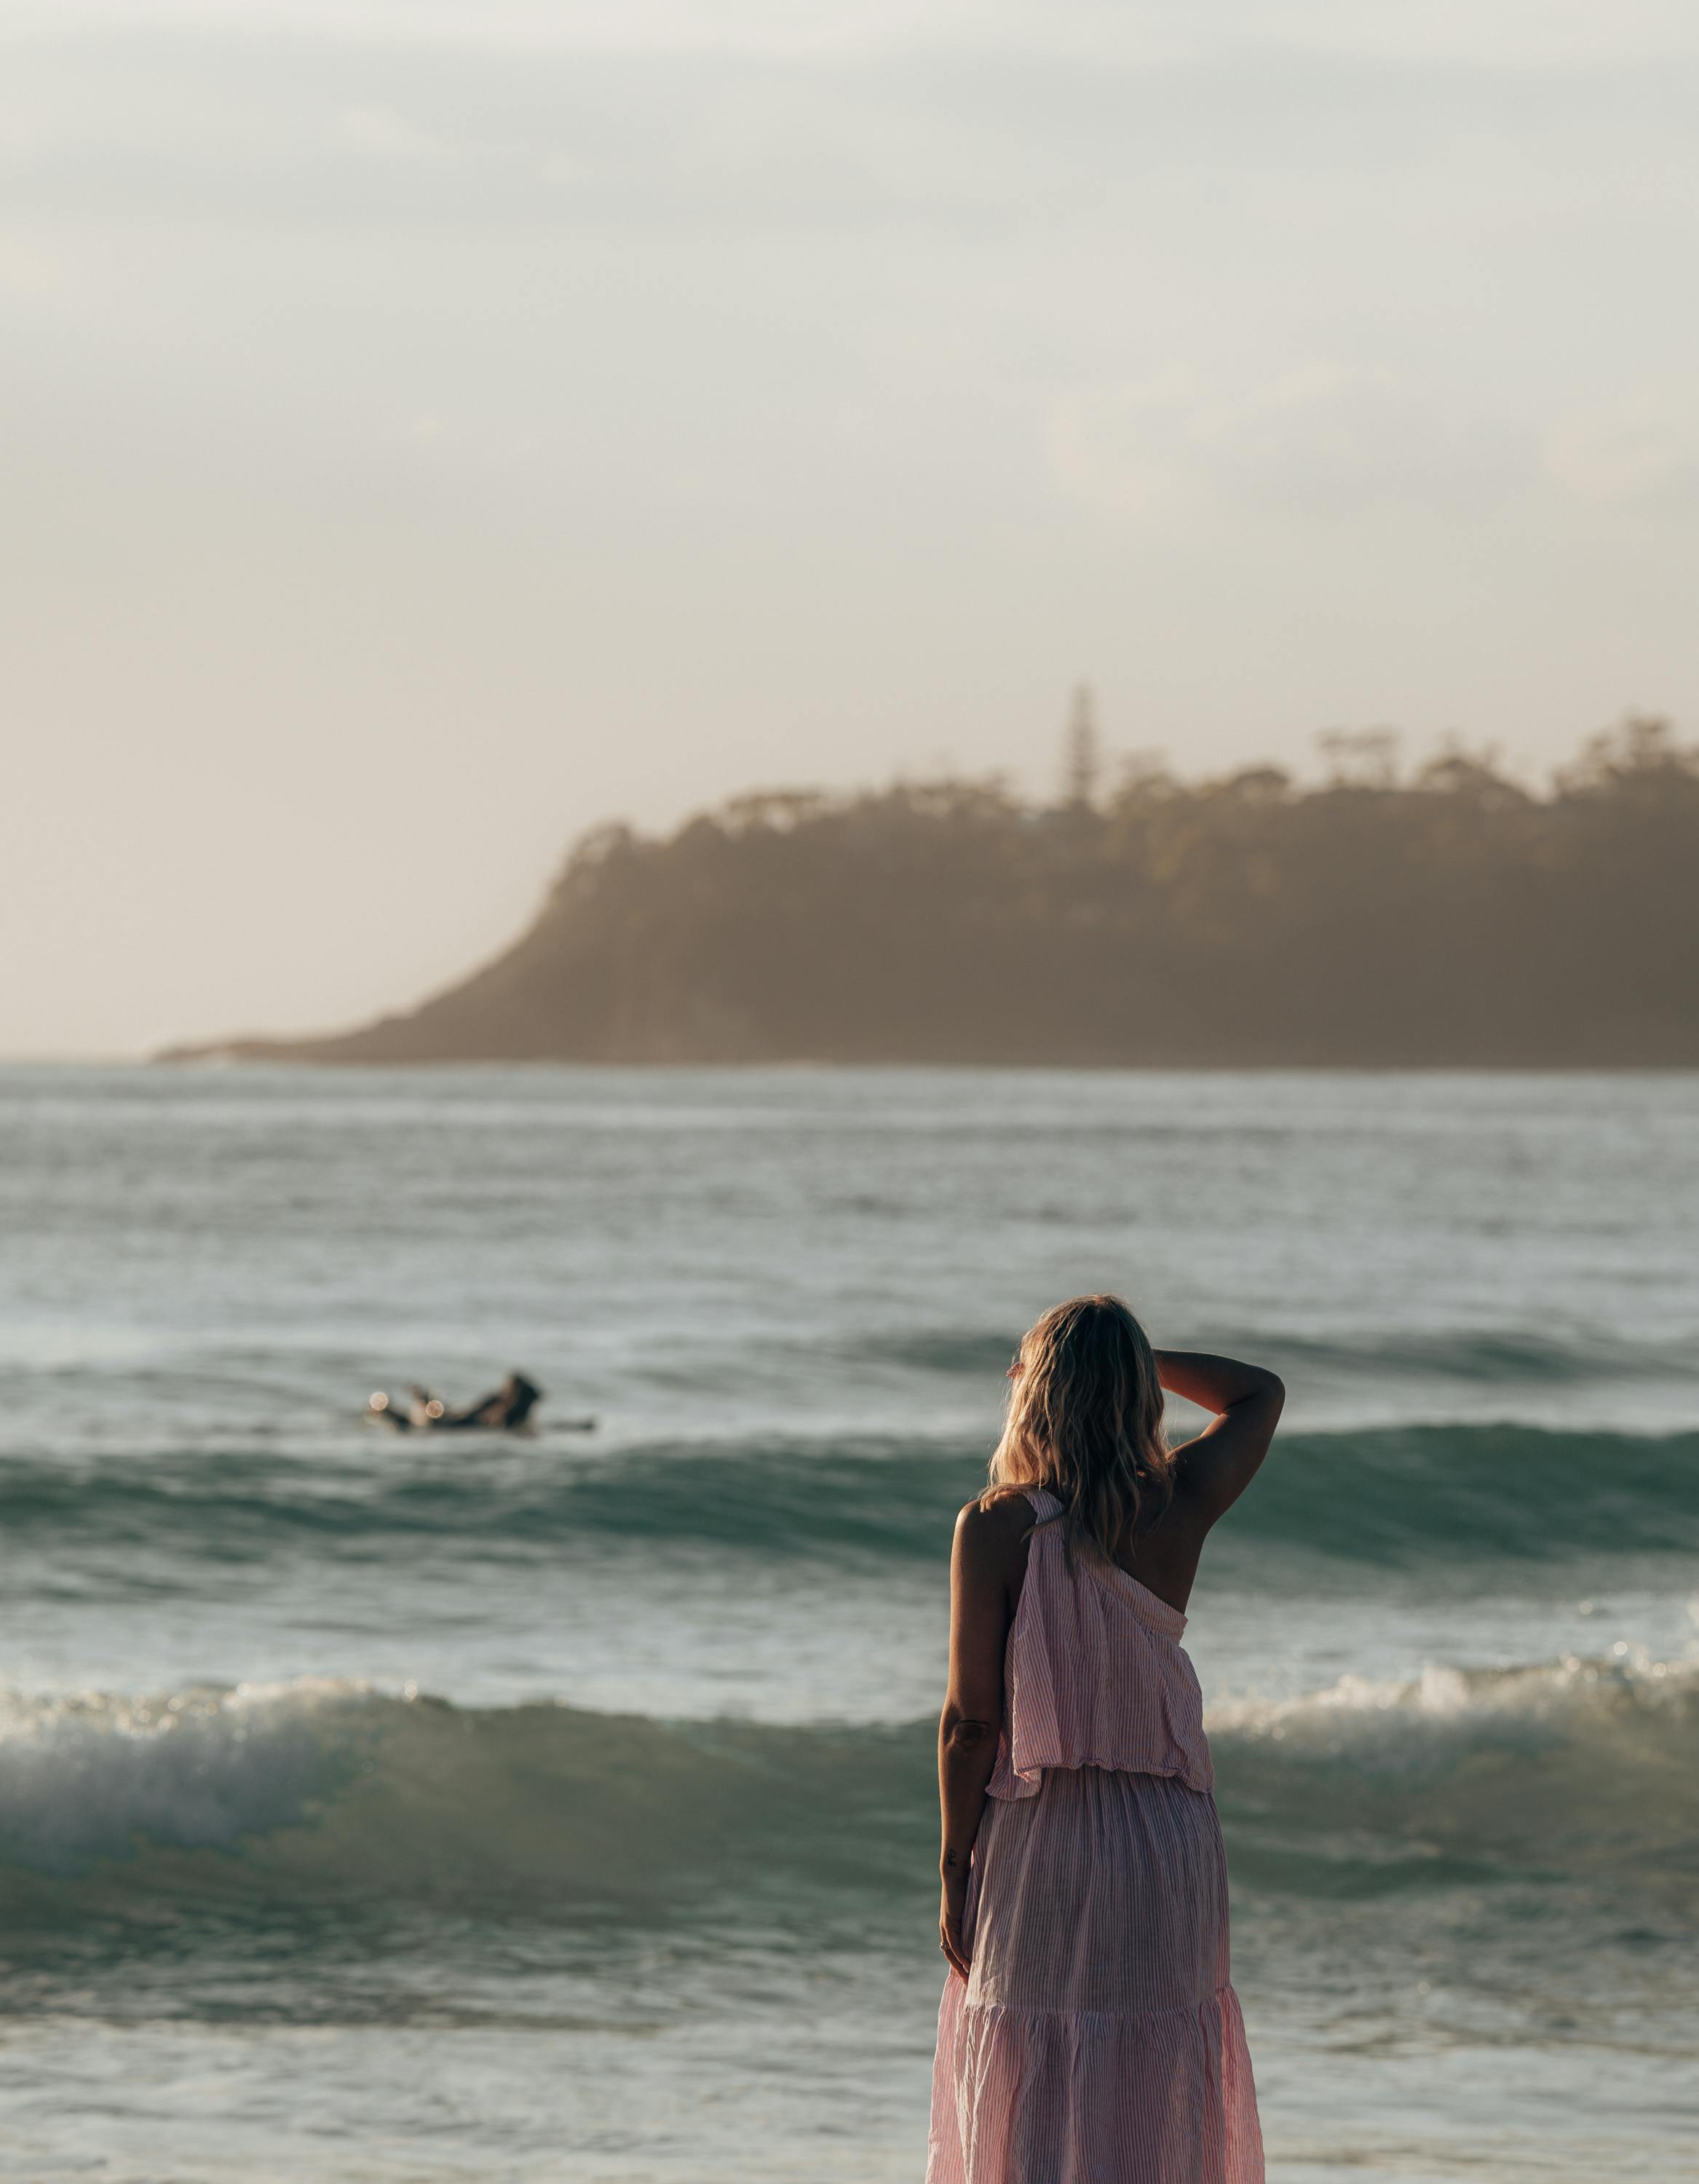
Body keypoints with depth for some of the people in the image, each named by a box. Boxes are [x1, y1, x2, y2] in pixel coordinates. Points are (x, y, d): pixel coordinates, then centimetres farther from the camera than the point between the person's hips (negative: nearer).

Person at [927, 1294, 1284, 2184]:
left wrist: (956, 1870, 0)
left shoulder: (995, 1527, -10)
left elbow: (970, 1720, -9)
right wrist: (1134, 1357, 13)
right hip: (1169, 1839, 3)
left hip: (1039, 1845, -2)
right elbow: (1259, 1393, 19)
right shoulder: (1179, 1509, -2)